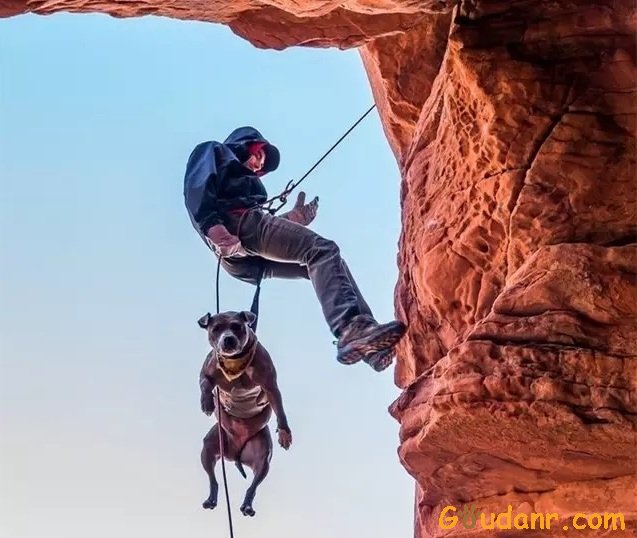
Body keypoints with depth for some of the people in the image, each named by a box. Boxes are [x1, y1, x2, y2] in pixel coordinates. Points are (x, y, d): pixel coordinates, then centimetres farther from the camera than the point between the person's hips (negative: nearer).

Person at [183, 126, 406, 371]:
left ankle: (365, 336, -18)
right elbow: (197, 187, -4)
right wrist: (213, 227, -21)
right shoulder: (213, 152, 20)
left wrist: (291, 219, 19)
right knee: (322, 250, -20)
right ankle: (352, 329, -42)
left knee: (325, 263, 3)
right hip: (238, 222, -8)